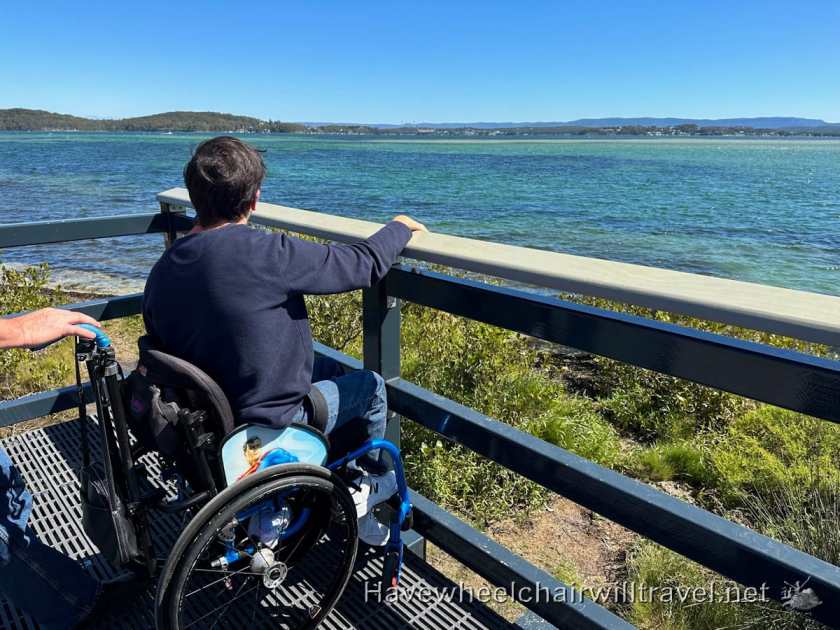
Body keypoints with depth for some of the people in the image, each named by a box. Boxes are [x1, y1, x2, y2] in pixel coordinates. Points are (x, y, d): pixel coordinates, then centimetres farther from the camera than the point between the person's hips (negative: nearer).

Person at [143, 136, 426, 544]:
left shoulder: (160, 272, -6)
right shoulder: (266, 252, -28)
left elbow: (162, 347, 7)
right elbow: (364, 265, -19)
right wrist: (399, 227, 2)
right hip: (269, 424, -7)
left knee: (329, 368, 26)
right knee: (371, 386, 16)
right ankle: (375, 486, 38)